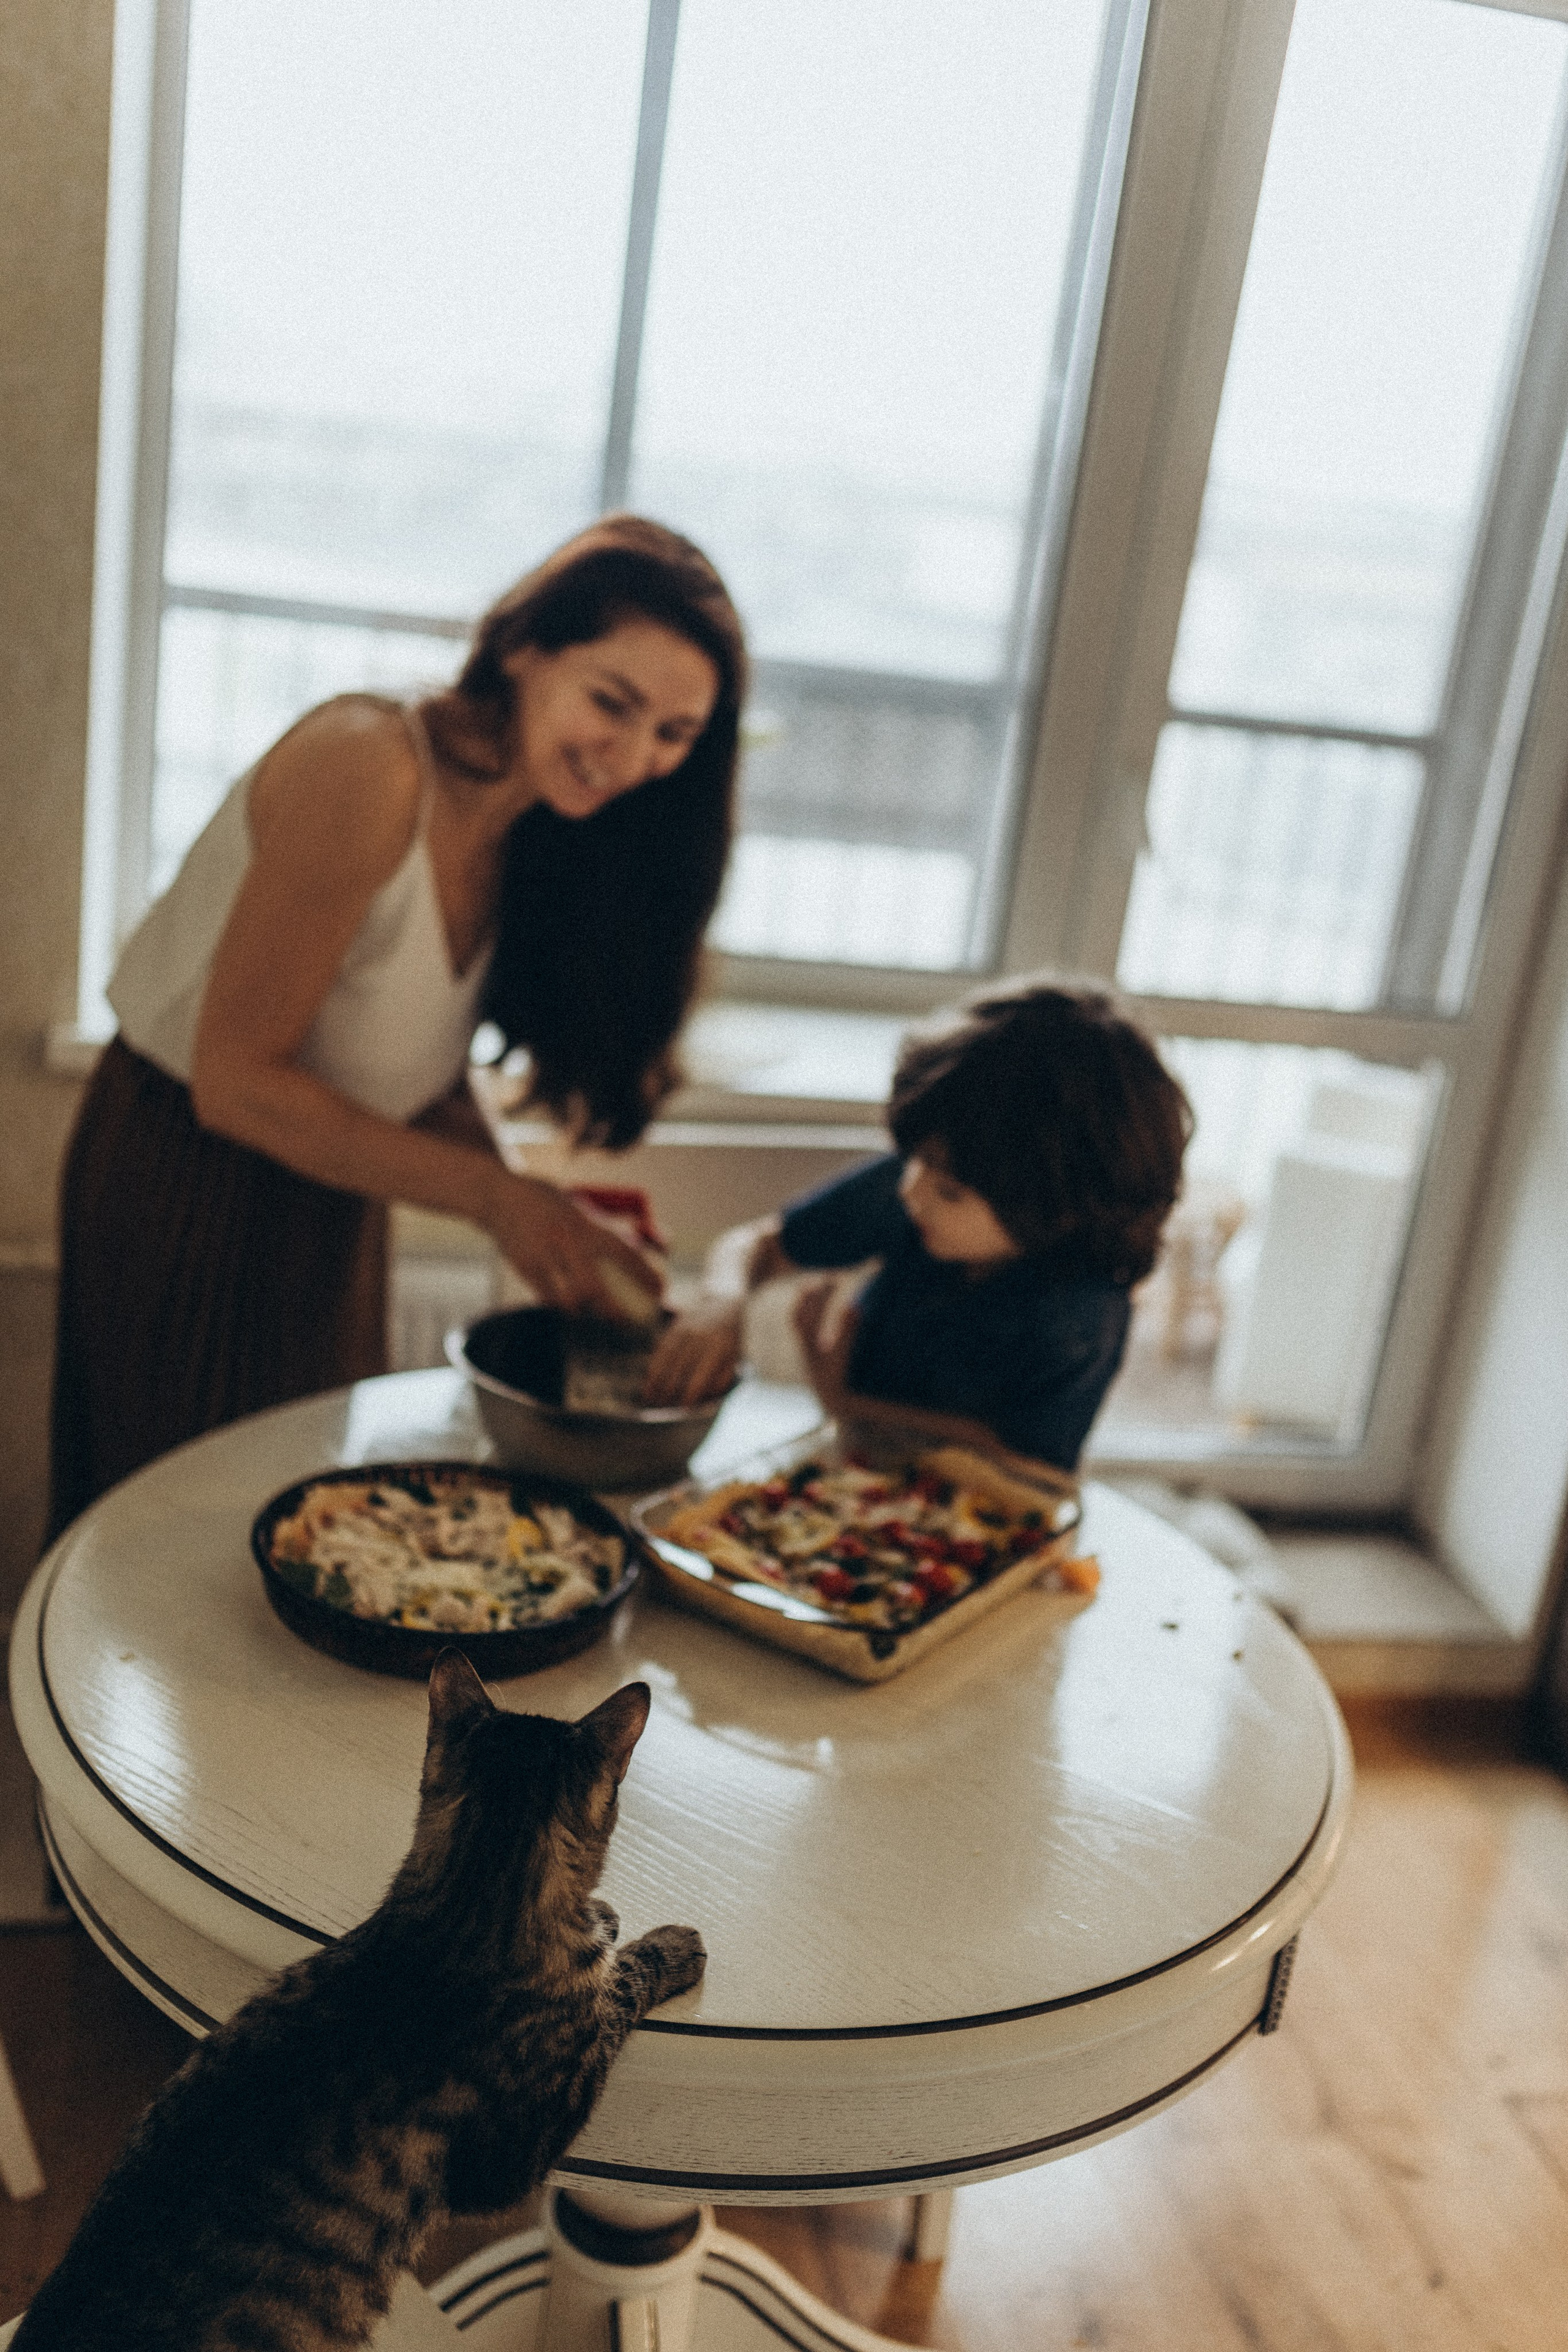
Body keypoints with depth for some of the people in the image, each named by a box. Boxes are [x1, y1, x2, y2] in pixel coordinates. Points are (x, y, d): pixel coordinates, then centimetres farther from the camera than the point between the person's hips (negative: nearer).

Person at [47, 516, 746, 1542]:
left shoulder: (534, 825, -4)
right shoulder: (369, 772, -29)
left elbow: (422, 1061, 0)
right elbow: (237, 1080, -27)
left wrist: (545, 1221, -14)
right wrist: (495, 1196, -29)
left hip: (327, 1180, 7)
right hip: (189, 1179, -7)